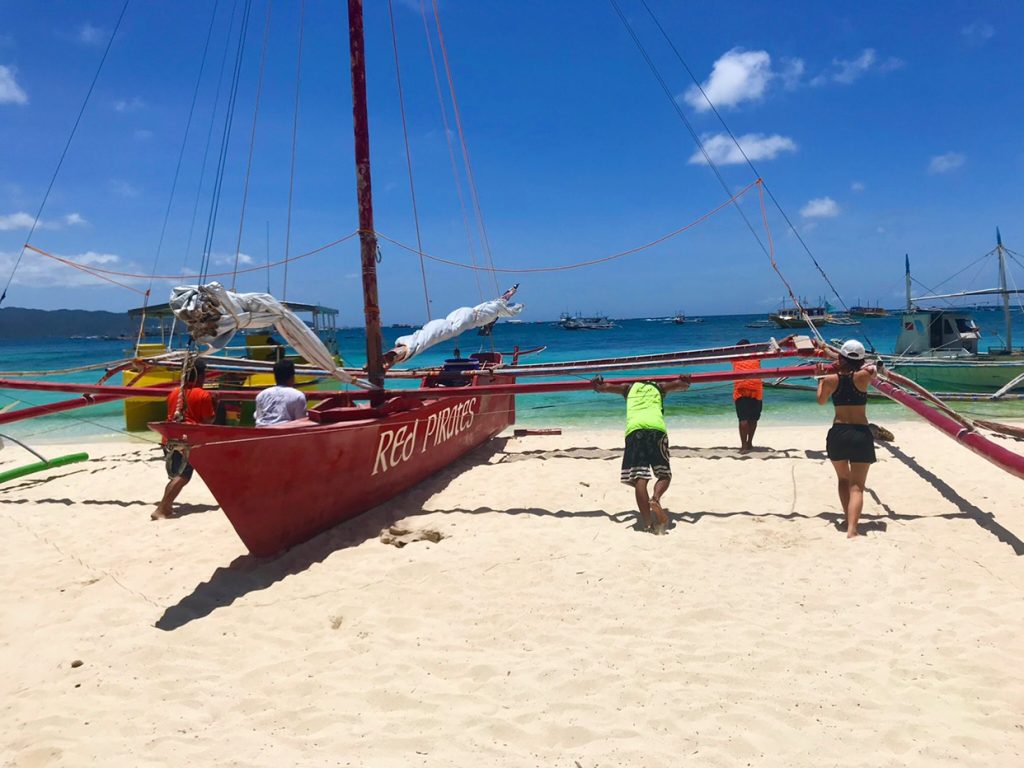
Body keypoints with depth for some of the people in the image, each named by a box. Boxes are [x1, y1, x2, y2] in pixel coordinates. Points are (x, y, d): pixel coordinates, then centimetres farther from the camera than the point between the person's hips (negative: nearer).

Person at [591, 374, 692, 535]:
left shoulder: (629, 387, 32)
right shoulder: (659, 387, 31)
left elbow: (603, 387, 26)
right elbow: (683, 385, 27)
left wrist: (597, 384, 42)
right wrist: (684, 380, 43)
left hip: (634, 428, 0)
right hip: (656, 426, 0)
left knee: (640, 479, -4)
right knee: (664, 475, 10)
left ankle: (647, 523, -13)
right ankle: (655, 498, -20)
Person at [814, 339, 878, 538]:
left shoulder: (830, 379, -3)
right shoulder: (864, 376, -5)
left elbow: (821, 401, 16)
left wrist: (821, 377, 28)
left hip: (837, 433, 2)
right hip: (860, 434, -2)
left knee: (844, 479, 24)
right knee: (856, 486, -6)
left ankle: (849, 521, 26)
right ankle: (851, 530, -21)